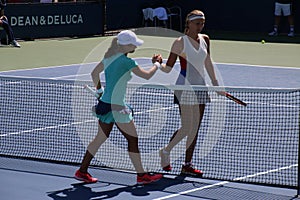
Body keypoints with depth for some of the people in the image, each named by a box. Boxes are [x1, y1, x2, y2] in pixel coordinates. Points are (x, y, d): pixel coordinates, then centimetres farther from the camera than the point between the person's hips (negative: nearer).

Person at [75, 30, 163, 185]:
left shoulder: (109, 57, 7)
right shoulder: (126, 61, -17)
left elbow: (94, 73, 19)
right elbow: (146, 75, -11)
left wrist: (99, 90, 29)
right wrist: (157, 65, 6)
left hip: (104, 103, 9)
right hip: (116, 106, -9)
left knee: (100, 138, 17)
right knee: (133, 139, 2)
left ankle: (82, 171, 22)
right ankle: (141, 176, 8)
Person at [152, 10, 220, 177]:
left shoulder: (205, 40, 7)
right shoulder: (180, 42, -11)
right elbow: (168, 68, -9)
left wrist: (215, 83, 21)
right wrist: (160, 63, -29)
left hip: (200, 88, 7)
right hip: (185, 88, -7)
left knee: (195, 128, 6)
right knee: (186, 128, -9)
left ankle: (187, 165, 11)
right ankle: (166, 151, 15)